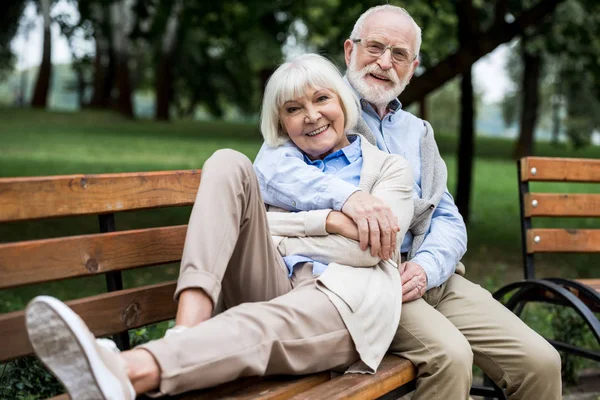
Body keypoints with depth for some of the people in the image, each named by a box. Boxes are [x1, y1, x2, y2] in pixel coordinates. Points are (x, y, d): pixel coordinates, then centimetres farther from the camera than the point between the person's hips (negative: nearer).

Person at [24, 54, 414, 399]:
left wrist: (283, 229, 2)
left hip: (343, 298, -3)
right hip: (272, 285, 3)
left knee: (266, 322, -39)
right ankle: (186, 335, -36)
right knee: (228, 163, -15)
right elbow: (250, 222, 6)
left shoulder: (391, 167, 18)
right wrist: (328, 221, -2)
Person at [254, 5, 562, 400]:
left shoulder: (417, 132, 24)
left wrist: (426, 267, -8)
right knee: (450, 354, -30)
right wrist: (347, 195, -33)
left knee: (541, 362, -9)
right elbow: (271, 168, -15)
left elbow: (449, 220, 16)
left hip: (431, 275, 6)